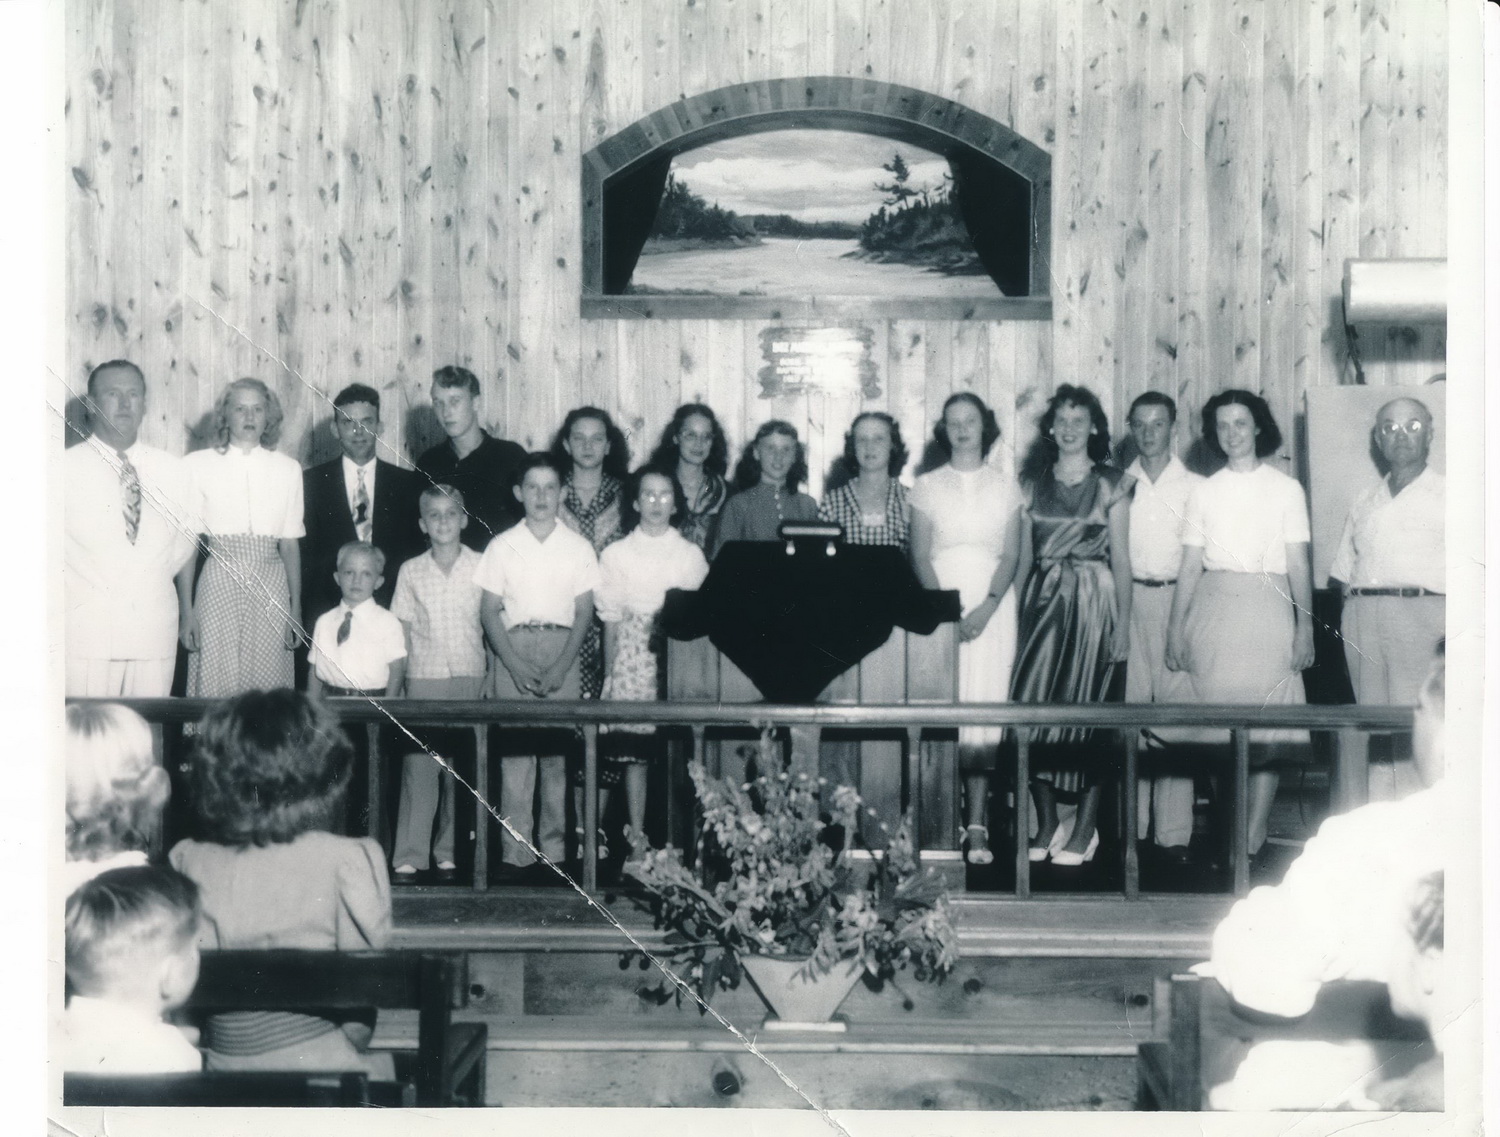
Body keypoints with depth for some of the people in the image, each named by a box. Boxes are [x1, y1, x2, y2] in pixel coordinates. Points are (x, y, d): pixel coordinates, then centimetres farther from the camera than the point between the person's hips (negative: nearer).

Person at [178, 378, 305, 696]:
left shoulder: (288, 469, 10)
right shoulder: (198, 464, 4)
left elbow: (290, 542, 10)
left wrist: (296, 608, 4)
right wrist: (186, 610, -6)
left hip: (271, 587, 2)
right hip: (219, 583, -2)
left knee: (269, 688, -1)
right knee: (215, 683, -4)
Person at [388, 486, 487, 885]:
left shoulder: (481, 567, 4)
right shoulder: (411, 571, 7)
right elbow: (402, 630, 8)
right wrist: (395, 682, 2)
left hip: (469, 675, 0)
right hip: (423, 676, 0)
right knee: (418, 765, -4)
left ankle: (448, 852, 11)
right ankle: (409, 857, -1)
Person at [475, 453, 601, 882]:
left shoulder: (578, 547, 7)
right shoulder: (502, 546, 6)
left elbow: (584, 612, 4)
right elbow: (490, 611, 4)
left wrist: (561, 666, -8)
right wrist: (516, 666, -8)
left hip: (561, 649, 0)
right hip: (513, 649, 0)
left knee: (557, 754, -1)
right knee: (514, 753, -3)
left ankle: (553, 851, 3)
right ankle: (515, 852, -1)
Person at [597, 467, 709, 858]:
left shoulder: (691, 554, 8)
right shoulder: (617, 554, 7)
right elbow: (611, 619, 6)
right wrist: (610, 674, 1)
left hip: (680, 659, 0)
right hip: (634, 657, 0)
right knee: (634, 752, -2)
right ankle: (636, 835, 4)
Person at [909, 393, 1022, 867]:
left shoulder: (1004, 488, 11)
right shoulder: (927, 486, 10)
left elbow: (1011, 555, 4)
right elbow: (920, 555, 4)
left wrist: (986, 608, -11)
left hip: (991, 606, 0)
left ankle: (976, 824, -5)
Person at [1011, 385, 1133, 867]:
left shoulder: (1111, 484, 4)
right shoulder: (1032, 481, 11)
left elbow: (1121, 558, 2)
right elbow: (1023, 553, 11)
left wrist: (1123, 622, -4)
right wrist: (1019, 609, 2)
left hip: (1093, 600, -3)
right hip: (1041, 600, 3)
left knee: (1087, 703, -4)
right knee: (1033, 701, -4)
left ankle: (1085, 828, 4)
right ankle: (1046, 824, 5)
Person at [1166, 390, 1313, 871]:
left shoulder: (1286, 489, 8)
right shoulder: (1204, 492, 12)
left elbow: (1299, 564, 5)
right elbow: (1190, 565, 9)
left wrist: (1305, 625, -4)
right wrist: (1176, 627, 3)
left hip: (1266, 610, -1)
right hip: (1212, 609, 1)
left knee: (1267, 728, -6)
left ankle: (1254, 840, -4)